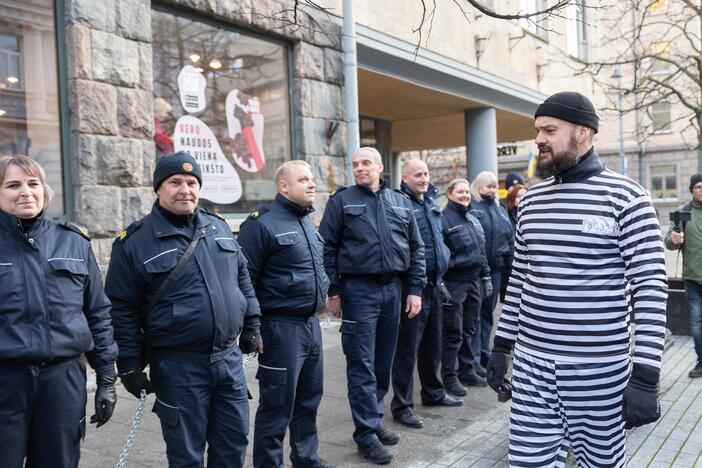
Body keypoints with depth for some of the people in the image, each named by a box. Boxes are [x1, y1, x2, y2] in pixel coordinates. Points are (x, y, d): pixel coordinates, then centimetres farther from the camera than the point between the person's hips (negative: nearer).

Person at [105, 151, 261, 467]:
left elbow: (242, 278, 17)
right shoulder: (135, 241, -8)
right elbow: (122, 310, -5)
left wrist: (251, 325, 14)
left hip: (229, 358, 5)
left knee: (234, 441, 16)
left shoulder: (218, 227, 7)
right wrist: (129, 365, -6)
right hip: (177, 366, -4)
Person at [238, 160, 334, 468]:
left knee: (309, 397, 18)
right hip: (281, 327, -8)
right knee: (277, 404, 1)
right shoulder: (262, 223, -13)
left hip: (311, 324, 8)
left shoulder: (307, 223, 14)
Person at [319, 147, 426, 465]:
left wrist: (415, 289, 5)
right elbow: (327, 248, -2)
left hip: (392, 288, 4)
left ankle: (373, 419, 27)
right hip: (358, 289, -4)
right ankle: (366, 435, 6)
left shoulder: (402, 202, 11)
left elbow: (416, 248, 12)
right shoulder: (341, 200, 0)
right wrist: (333, 292, -6)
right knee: (362, 365, -1)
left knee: (384, 362, 12)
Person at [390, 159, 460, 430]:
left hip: (434, 284, 8)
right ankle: (402, 406, 9)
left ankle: (433, 392, 34)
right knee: (407, 346, -1)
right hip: (412, 285, -8)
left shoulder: (430, 203, 15)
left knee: (432, 343, 19)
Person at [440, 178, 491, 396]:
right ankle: (449, 377, 8)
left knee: (469, 330, 13)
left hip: (474, 281, 7)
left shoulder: (473, 220, 16)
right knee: (453, 333, -2)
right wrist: (439, 283, -18)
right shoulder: (444, 219, -9)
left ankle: (467, 372, 24)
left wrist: (486, 277, 18)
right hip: (454, 282, -7)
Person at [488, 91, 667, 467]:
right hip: (531, 362, 4)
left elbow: (651, 287, -12)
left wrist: (645, 376, -17)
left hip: (598, 368, -4)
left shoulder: (625, 196, -8)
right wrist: (501, 346, 12)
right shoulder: (531, 199, 9)